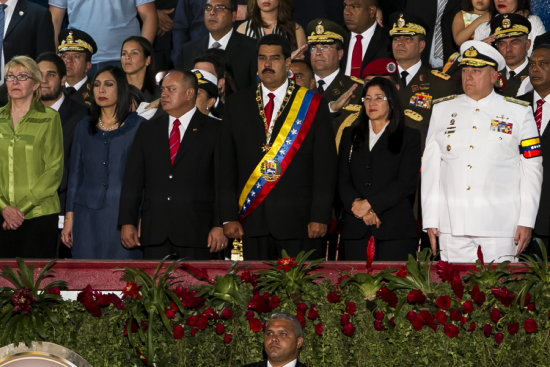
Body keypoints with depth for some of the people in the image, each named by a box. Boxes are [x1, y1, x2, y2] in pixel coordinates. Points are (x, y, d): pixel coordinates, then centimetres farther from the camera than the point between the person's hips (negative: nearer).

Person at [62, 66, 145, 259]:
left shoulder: (138, 126, 2)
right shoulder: (84, 127, 12)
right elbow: (75, 174, 14)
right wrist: (69, 217, 7)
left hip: (123, 213, -3)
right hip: (88, 216, 3)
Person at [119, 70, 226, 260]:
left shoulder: (214, 131, 4)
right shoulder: (148, 130, 15)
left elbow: (223, 183, -2)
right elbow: (133, 181, 12)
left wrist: (220, 226, -11)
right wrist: (127, 222, 3)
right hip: (154, 234, 3)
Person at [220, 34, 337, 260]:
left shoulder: (312, 104, 3)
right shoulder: (237, 105, 11)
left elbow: (325, 165, -1)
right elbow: (227, 165, 10)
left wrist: (320, 216, -8)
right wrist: (229, 216, 2)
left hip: (298, 221, -2)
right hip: (253, 222, 2)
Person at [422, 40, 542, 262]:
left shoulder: (519, 113, 7)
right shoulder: (442, 110, 13)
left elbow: (532, 169, 5)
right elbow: (430, 167, 10)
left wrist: (526, 221, -3)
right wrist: (430, 220, 4)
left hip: (501, 226, -2)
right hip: (452, 226, 2)